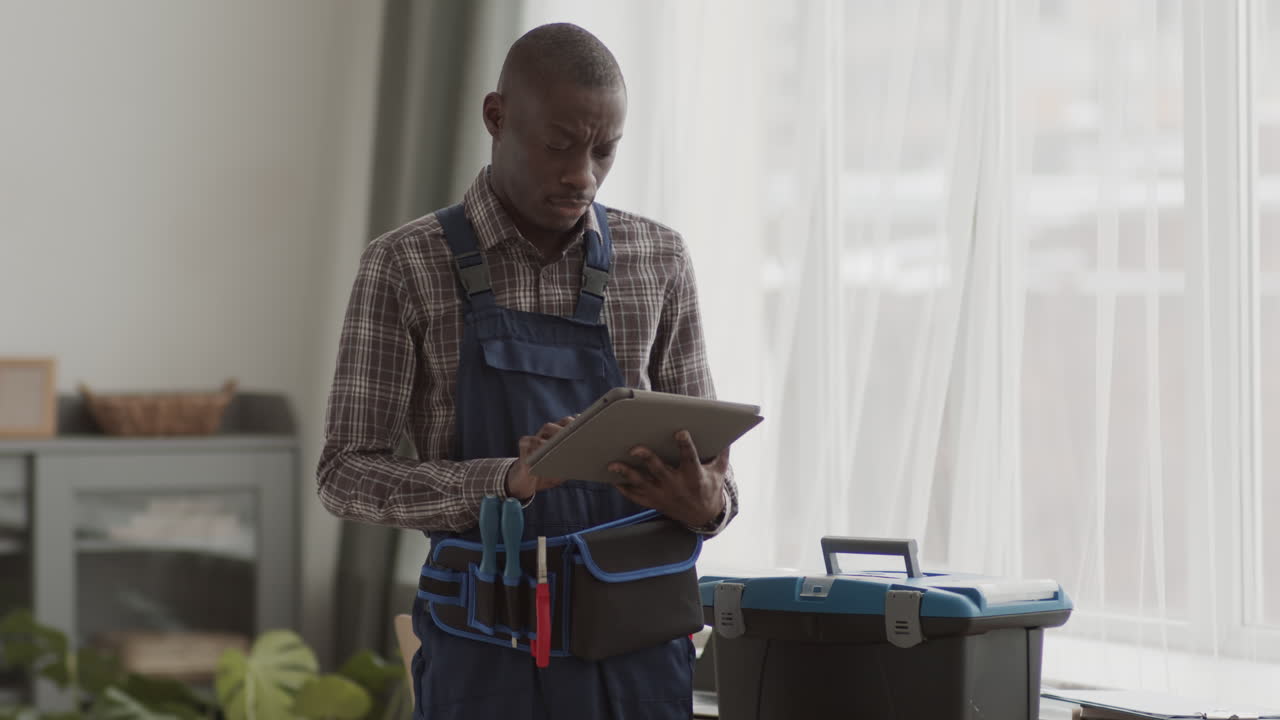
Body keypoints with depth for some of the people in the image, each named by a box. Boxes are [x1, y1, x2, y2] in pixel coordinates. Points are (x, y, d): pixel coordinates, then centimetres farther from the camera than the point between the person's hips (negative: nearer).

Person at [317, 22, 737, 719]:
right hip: (487, 655, -2)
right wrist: (508, 480, -22)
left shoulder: (659, 260, 5)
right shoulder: (405, 266, -3)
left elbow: (706, 465, 9)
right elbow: (346, 473, -6)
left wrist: (707, 503, -16)